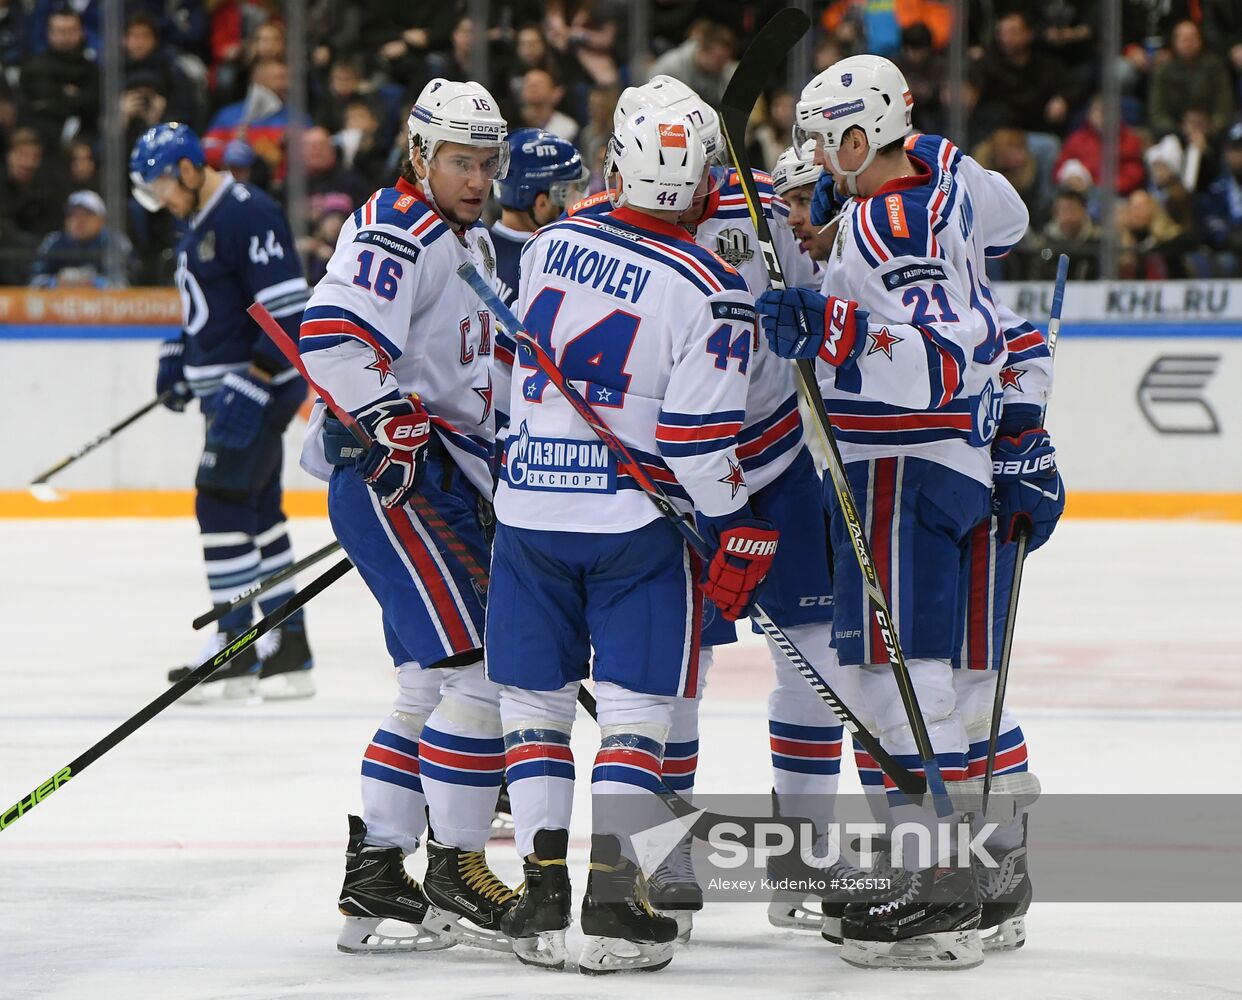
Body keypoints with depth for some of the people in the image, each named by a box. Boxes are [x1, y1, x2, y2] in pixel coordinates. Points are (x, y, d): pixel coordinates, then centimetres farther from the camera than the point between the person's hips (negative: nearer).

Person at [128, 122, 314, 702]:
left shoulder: (250, 216, -18)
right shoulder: (198, 223, 15)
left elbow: (289, 309, -22)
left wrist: (252, 383, -25)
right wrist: (180, 359, 16)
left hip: (263, 387, -10)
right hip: (228, 388, 10)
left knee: (223, 505, -12)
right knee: (257, 511, 11)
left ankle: (236, 651, -8)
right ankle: (289, 653, 15)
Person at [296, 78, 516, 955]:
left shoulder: (475, 244, 20)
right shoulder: (397, 231, -12)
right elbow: (336, 337, -26)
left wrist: (500, 463, 26)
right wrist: (394, 423, -30)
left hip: (446, 475, 11)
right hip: (393, 476, -11)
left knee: (433, 683, 12)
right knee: (478, 667, -14)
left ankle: (375, 879, 17)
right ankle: (455, 878, -9)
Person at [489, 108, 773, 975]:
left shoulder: (551, 244, 2)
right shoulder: (710, 291, -12)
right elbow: (699, 437, -16)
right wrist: (738, 529, -7)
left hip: (529, 506, 3)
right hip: (637, 518, -3)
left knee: (535, 698, 11)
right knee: (635, 705, 3)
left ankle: (543, 890, 6)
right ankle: (613, 897, -6)